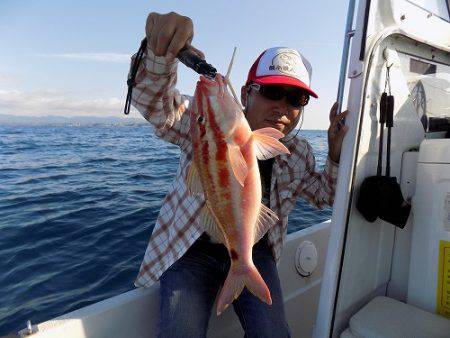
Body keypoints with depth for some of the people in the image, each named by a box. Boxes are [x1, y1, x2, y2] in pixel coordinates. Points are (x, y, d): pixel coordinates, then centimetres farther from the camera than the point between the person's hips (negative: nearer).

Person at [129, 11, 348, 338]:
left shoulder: (299, 154, -2)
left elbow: (324, 194, 13)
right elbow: (155, 103, -31)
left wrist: (337, 154, -5)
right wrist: (161, 52, -53)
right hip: (192, 251, -2)